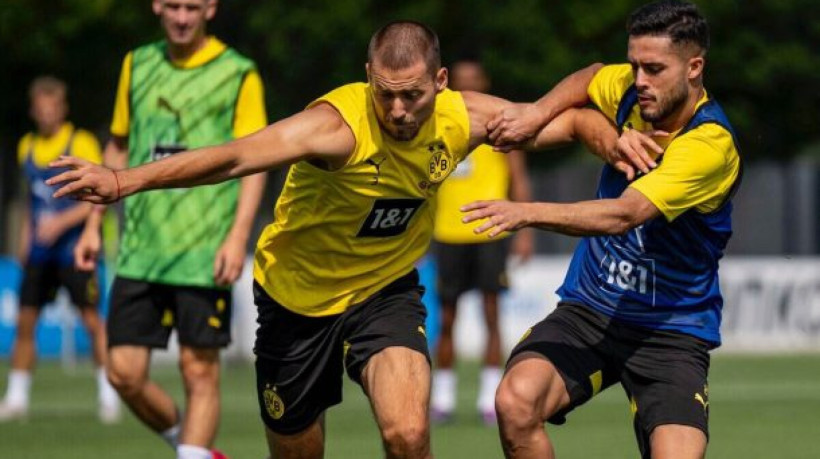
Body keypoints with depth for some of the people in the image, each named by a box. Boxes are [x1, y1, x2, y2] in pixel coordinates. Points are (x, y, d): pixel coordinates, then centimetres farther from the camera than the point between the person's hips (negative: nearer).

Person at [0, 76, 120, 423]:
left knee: (92, 320, -8)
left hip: (74, 249, -5)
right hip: (39, 251, 5)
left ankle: (108, 395, -1)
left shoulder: (81, 144, -6)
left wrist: (61, 222, -18)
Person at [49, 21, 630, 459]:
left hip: (386, 291, 2)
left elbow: (568, 118, 1)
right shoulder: (338, 125, -31)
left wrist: (616, 141, -20)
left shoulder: (462, 119, -15)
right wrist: (124, 181, -57)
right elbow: (235, 157, -45)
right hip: (299, 293, -2)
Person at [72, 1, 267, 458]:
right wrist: (94, 224, 18)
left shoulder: (238, 74, -1)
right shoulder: (138, 65, 12)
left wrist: (238, 236, -15)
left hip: (204, 253, -4)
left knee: (200, 370, -3)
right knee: (125, 373, 0)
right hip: (140, 250, 4)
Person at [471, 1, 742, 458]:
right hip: (588, 309, 4)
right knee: (516, 402, -24)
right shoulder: (628, 88, -3)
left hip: (670, 330, -4)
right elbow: (585, 82, 23)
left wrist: (527, 212, -43)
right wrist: (539, 111, 2)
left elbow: (624, 214, -33)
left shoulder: (711, 145, -21)